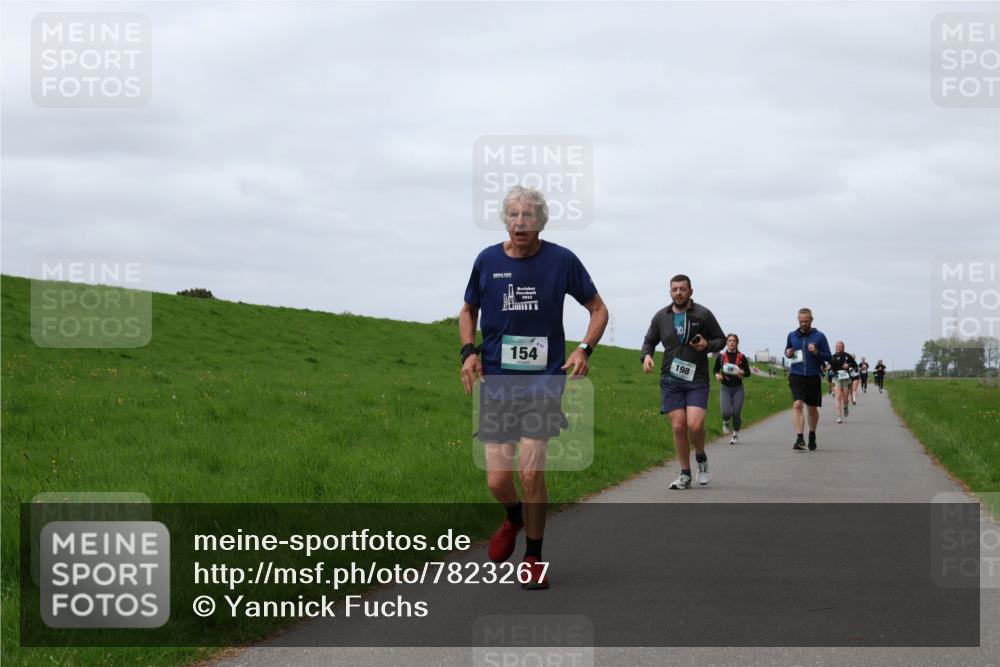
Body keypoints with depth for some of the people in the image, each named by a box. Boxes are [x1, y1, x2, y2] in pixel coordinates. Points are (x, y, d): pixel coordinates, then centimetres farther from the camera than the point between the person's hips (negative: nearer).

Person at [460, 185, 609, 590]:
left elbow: (598, 309, 7)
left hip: (544, 378, -2)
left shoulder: (561, 261, -3)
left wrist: (584, 350, -9)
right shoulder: (487, 261, 2)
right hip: (497, 380, 2)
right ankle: (515, 518, 35)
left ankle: (534, 558, 5)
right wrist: (469, 351, 1)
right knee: (497, 480, -2)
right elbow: (468, 310, 18)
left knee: (530, 471, -14)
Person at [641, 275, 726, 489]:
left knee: (695, 425, -16)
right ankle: (685, 475, 9)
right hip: (670, 380, 2)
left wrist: (707, 345, -12)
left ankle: (701, 458, 15)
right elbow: (649, 341, 20)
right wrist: (647, 355, -1)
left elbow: (721, 340, 9)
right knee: (678, 427, -3)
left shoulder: (703, 314, 1)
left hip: (697, 380, -2)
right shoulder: (661, 317, 8)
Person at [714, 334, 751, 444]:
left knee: (736, 413, -2)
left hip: (738, 388, 0)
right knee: (726, 412, -15)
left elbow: (748, 373, 4)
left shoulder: (741, 357, -1)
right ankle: (725, 422, 23)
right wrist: (717, 375, -10)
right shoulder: (721, 356, 0)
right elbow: (716, 369, 12)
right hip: (725, 388, 0)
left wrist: (742, 373, -17)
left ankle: (736, 434, 19)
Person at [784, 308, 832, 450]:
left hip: (813, 378, 0)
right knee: (797, 405, -18)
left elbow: (828, 357, 0)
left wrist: (816, 352, -18)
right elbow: (787, 350, 22)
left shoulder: (819, 336, 0)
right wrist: (788, 353, -2)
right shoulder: (792, 336, 6)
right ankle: (799, 438, -21)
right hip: (796, 376, 0)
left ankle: (812, 435, 35)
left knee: (812, 409, 13)